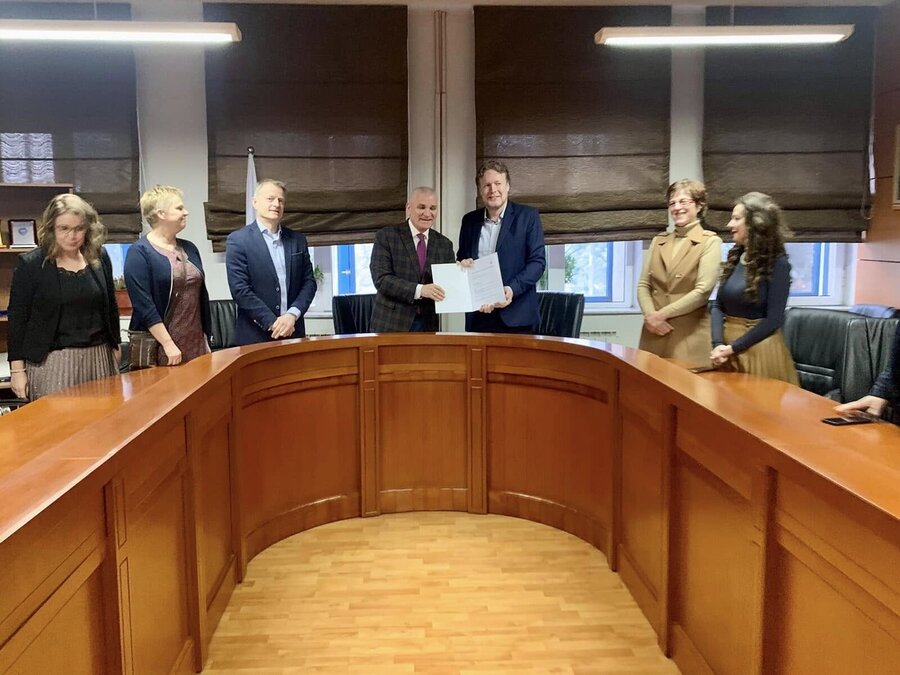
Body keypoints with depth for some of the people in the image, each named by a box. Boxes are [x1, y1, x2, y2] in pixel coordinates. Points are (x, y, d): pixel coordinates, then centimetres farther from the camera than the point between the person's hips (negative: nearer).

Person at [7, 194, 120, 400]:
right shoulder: (31, 264, -4)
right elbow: (17, 318, -3)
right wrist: (17, 369, -5)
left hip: (98, 358, 3)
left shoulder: (100, 258, 5)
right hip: (50, 361, -3)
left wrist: (114, 348, 17)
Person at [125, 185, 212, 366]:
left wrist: (206, 341, 12)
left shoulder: (189, 248, 12)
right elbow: (143, 304, -15)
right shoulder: (139, 252, -7)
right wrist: (168, 344, -18)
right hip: (159, 347, -6)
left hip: (195, 344, 6)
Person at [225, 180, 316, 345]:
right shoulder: (238, 240, -3)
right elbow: (240, 289, -10)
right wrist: (272, 323, -14)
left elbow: (309, 282, 7)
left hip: (293, 333, 4)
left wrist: (292, 314, -9)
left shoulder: (298, 240, 10)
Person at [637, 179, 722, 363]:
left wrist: (662, 314, -13)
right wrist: (650, 315, -10)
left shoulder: (710, 242, -1)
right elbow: (643, 285, 8)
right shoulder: (658, 241, 14)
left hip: (689, 335, -4)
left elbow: (702, 291, -11)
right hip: (654, 332, 4)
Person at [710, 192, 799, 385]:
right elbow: (718, 306, 5)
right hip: (726, 349, 6)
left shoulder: (777, 263, -10)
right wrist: (718, 344, -11)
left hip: (758, 350, -6)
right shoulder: (734, 258, 7)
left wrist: (733, 348, -17)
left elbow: (773, 320, -14)